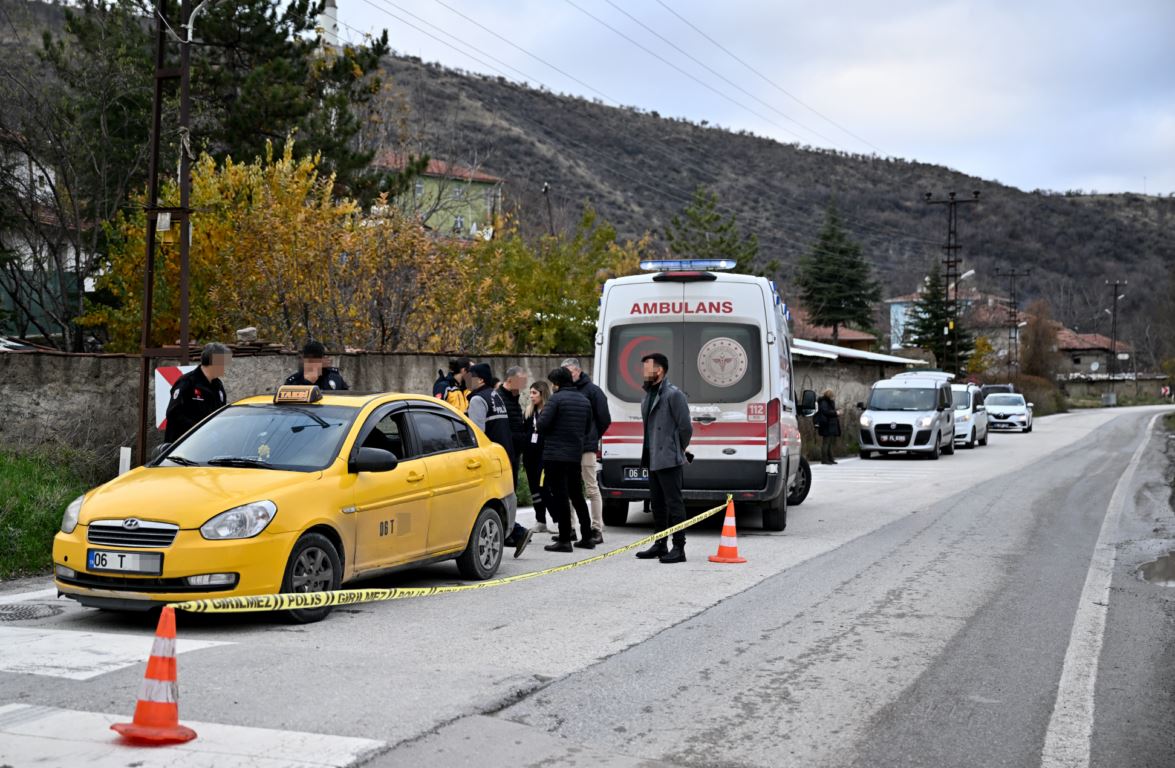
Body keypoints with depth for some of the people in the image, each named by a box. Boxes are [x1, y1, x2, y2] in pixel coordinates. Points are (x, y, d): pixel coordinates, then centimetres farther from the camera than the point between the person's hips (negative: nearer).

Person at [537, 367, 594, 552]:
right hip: (575, 455, 7)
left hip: (555, 455, -7)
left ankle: (564, 539, -3)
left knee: (559, 496, -3)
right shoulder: (584, 400, 11)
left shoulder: (557, 399, -12)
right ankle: (586, 537, 18)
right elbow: (588, 428, 16)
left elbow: (542, 424, -16)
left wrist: (541, 414, 3)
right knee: (577, 495, 16)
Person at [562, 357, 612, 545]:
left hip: (586, 448, -5)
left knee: (591, 489, -2)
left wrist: (593, 437, 5)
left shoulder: (592, 390, -3)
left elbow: (604, 419, 0)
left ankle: (597, 528, 2)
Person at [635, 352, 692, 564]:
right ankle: (660, 545, 23)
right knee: (657, 504, 14)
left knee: (674, 503, -7)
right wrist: (647, 454, 16)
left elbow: (686, 427, -13)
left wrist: (678, 451, -2)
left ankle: (679, 549, -4)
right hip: (653, 460, 9)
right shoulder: (648, 396, 16)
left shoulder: (673, 395, -12)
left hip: (669, 461, -9)